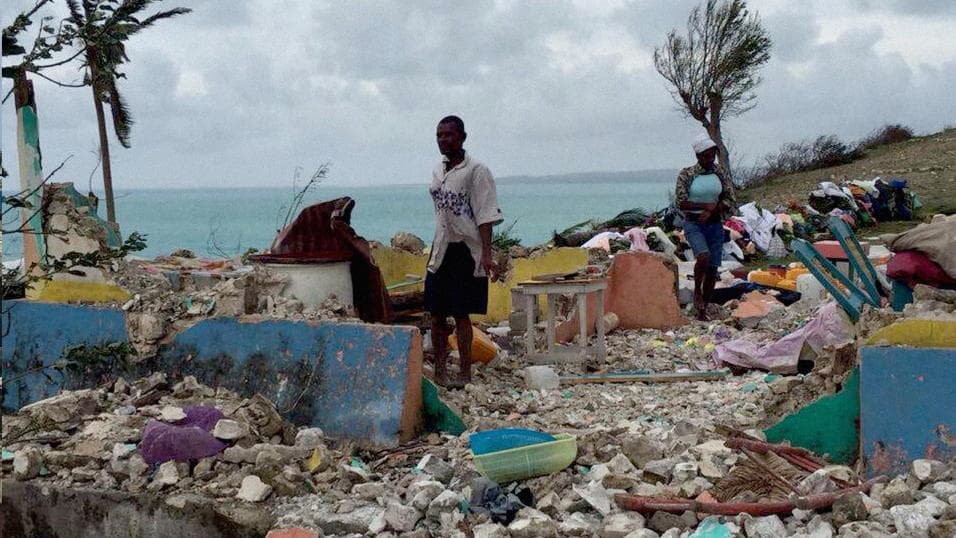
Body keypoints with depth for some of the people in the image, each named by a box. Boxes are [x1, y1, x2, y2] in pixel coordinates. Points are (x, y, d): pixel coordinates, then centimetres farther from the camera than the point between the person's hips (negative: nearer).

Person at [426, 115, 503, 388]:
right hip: (440, 250, 7)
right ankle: (440, 370, 16)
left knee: (461, 313, -3)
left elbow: (486, 215, -15)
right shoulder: (438, 171, 12)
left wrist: (486, 253, -22)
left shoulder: (476, 171, -10)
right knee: (437, 313, 6)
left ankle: (465, 372, 7)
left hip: (465, 250, -7)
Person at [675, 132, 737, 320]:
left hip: (715, 225, 4)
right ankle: (697, 291, -2)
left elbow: (731, 199, 3)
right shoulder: (686, 175, -7)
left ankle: (702, 311, 14)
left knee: (713, 268, 2)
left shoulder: (719, 172, 4)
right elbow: (681, 203, -12)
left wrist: (712, 210, -12)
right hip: (693, 225, -4)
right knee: (704, 256, -30)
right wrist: (707, 205, -15)